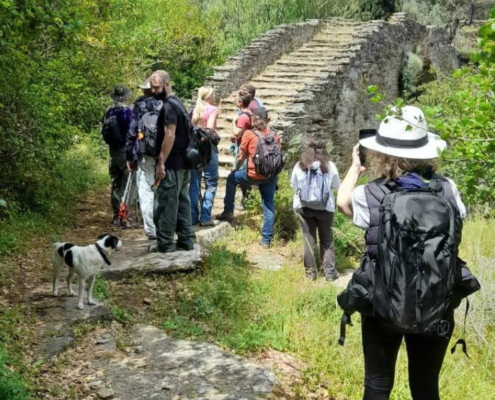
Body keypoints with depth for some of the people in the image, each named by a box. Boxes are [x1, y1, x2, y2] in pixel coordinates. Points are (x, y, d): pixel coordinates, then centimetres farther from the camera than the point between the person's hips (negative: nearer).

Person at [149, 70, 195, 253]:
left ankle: (165, 243, 2)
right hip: (183, 163, 10)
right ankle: (186, 240, 18)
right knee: (182, 202, 12)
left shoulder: (168, 106, -15)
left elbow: (170, 136, -22)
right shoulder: (177, 103, 16)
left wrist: (161, 163, -21)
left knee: (165, 204, -3)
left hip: (172, 165, -10)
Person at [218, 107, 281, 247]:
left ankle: (228, 212, 24)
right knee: (269, 206, 9)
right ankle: (266, 239, 10)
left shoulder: (249, 134, -5)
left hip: (253, 175, -3)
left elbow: (241, 157, 1)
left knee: (232, 178, 23)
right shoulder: (275, 135, 5)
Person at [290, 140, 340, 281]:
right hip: (325, 207, -1)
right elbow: (336, 186, 5)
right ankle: (329, 272, 13)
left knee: (308, 239, 10)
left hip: (303, 206, 1)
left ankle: (311, 271, 15)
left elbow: (293, 185, 8)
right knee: (327, 239, 11)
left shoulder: (299, 166, -4)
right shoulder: (330, 166, -7)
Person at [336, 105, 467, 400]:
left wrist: (356, 168, 24)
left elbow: (342, 201, 11)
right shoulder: (447, 189, -9)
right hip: (435, 306, 2)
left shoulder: (369, 195, -12)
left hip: (383, 304, -2)